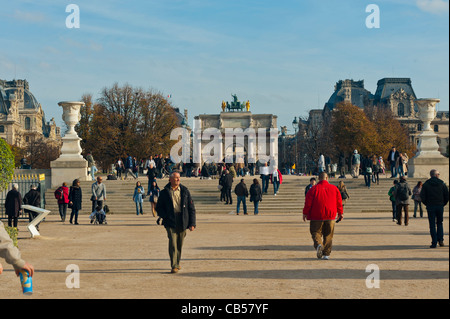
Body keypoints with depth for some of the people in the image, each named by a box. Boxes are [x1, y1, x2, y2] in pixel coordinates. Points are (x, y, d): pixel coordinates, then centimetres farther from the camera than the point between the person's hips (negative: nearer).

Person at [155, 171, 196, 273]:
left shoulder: (185, 191, 7)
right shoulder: (164, 193, 2)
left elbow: (191, 208, 7)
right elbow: (159, 208, 9)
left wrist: (192, 223, 1)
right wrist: (165, 217, -8)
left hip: (182, 222, 2)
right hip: (171, 222, -2)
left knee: (180, 244, 10)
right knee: (173, 243, -12)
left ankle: (177, 263, 28)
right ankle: (174, 266, -8)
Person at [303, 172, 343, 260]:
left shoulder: (314, 189, -4)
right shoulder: (334, 188, 5)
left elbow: (308, 202, -5)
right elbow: (339, 202, 10)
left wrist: (305, 213, 4)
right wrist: (340, 213, 19)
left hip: (317, 216, -2)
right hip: (330, 216, 2)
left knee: (316, 233, 6)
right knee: (328, 235, 10)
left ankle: (318, 244, -23)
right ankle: (326, 253, 8)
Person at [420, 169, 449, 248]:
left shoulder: (426, 184, 0)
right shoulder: (442, 184, 3)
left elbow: (422, 196, -5)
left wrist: (426, 204, 8)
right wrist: (443, 203, 12)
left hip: (430, 207, -1)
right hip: (440, 206, 1)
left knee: (432, 225, 2)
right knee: (440, 223, 16)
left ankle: (434, 243, -3)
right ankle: (440, 240, 3)